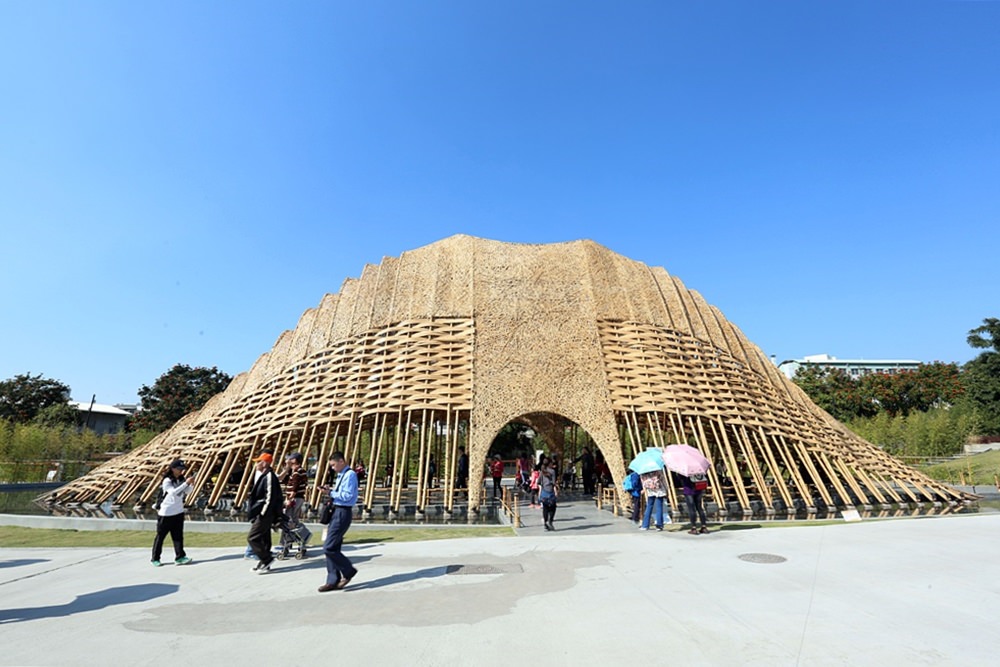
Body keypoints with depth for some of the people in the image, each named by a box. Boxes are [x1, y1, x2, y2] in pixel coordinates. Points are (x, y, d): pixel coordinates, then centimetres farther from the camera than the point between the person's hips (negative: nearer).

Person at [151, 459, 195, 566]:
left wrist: (191, 484, -19)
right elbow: (173, 492, -30)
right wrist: (186, 483, -36)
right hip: (165, 513, -5)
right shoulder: (167, 481, -15)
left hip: (179, 512, 5)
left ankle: (179, 557, 3)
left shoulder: (181, 479, 2)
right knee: (160, 536, 8)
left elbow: (187, 492, -2)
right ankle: (155, 559, 22)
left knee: (178, 535, 3)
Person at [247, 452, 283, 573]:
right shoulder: (264, 475, 13)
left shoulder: (269, 476, -19)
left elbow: (270, 497, -23)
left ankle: (266, 559, 2)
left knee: (252, 537, -7)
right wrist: (254, 512, 18)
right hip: (261, 513, 10)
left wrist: (262, 513, -20)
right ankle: (264, 563, 25)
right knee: (263, 539, 15)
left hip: (265, 514, -10)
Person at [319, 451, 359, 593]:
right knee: (333, 548, 12)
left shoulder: (350, 475, -15)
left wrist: (331, 492, -13)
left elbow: (347, 496, -21)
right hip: (336, 511, 10)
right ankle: (333, 581, 21)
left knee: (328, 548, -8)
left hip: (343, 513, -10)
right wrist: (331, 491, 2)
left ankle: (349, 570, 9)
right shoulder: (340, 475, 14)